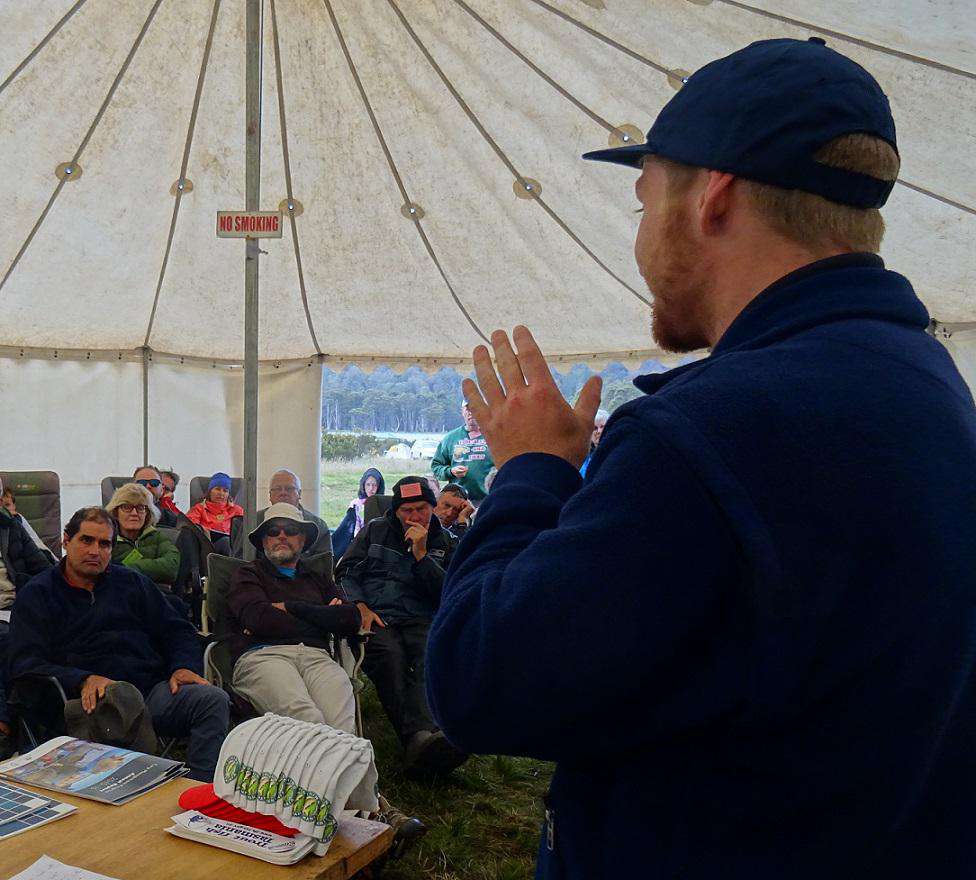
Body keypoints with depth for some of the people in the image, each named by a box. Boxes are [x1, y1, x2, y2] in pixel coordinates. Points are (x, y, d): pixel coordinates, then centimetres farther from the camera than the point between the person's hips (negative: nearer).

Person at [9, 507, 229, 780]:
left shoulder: (131, 581, 24)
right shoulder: (36, 594, 14)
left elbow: (177, 631, 22)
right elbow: (25, 664, 1)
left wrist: (184, 666, -2)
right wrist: (84, 680, -17)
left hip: (153, 690, 3)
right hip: (94, 698, -3)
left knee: (214, 699, -26)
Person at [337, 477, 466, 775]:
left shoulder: (444, 543, 18)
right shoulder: (375, 530, 18)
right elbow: (345, 572, 15)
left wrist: (421, 553, -3)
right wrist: (359, 605, -4)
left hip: (420, 621, 0)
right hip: (374, 617, 0)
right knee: (389, 654, -36)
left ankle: (419, 740, -59)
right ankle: (421, 734, -56)